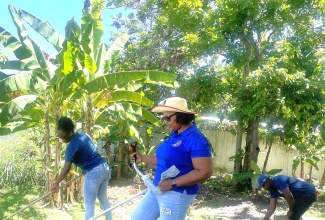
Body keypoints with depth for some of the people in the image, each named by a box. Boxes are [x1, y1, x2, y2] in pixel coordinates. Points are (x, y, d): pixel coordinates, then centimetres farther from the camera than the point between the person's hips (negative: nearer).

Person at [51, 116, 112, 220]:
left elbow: (66, 168, -14)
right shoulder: (84, 135, 7)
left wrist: (56, 183, -5)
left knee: (89, 205, 5)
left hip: (94, 173, -9)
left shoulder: (72, 146, -16)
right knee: (103, 198, 23)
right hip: (104, 167, 9)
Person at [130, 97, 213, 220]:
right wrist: (142, 158, 13)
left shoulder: (196, 139, -19)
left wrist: (173, 183, -26)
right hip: (157, 190, 9)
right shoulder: (174, 135, 9)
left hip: (176, 194, -9)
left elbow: (205, 171, -24)